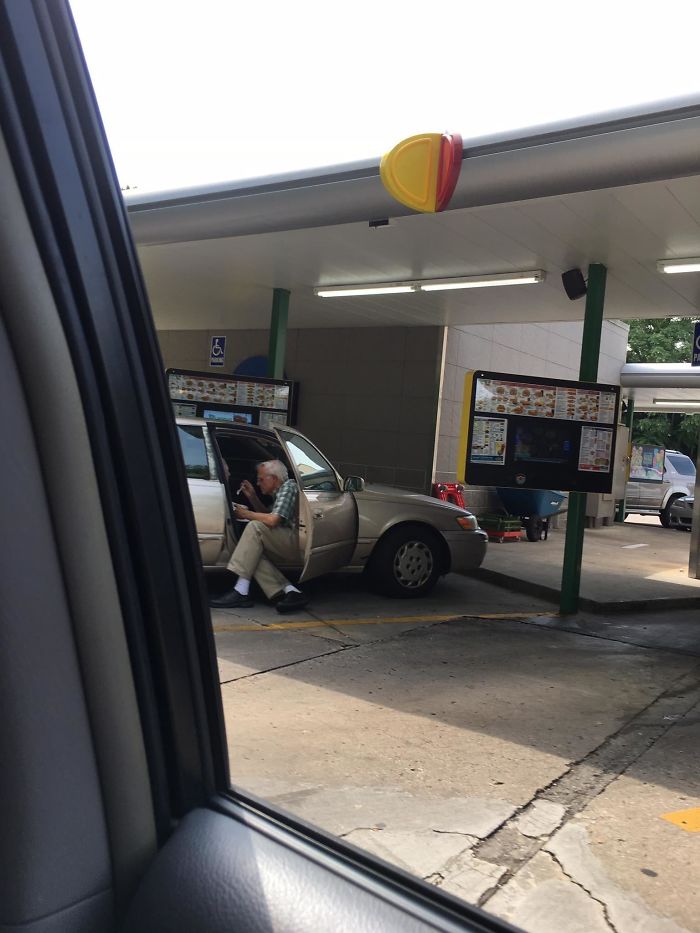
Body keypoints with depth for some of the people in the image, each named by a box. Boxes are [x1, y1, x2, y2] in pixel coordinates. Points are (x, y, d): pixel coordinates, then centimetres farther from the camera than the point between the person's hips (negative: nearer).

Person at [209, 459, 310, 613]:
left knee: (255, 527, -20)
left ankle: (241, 592, -24)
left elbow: (272, 520, -19)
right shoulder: (280, 491, 24)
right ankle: (290, 592, -13)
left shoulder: (288, 487, -7)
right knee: (253, 551, -1)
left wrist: (245, 514, -4)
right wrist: (252, 497, 22)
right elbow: (268, 515, 35)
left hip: (296, 541, -10)